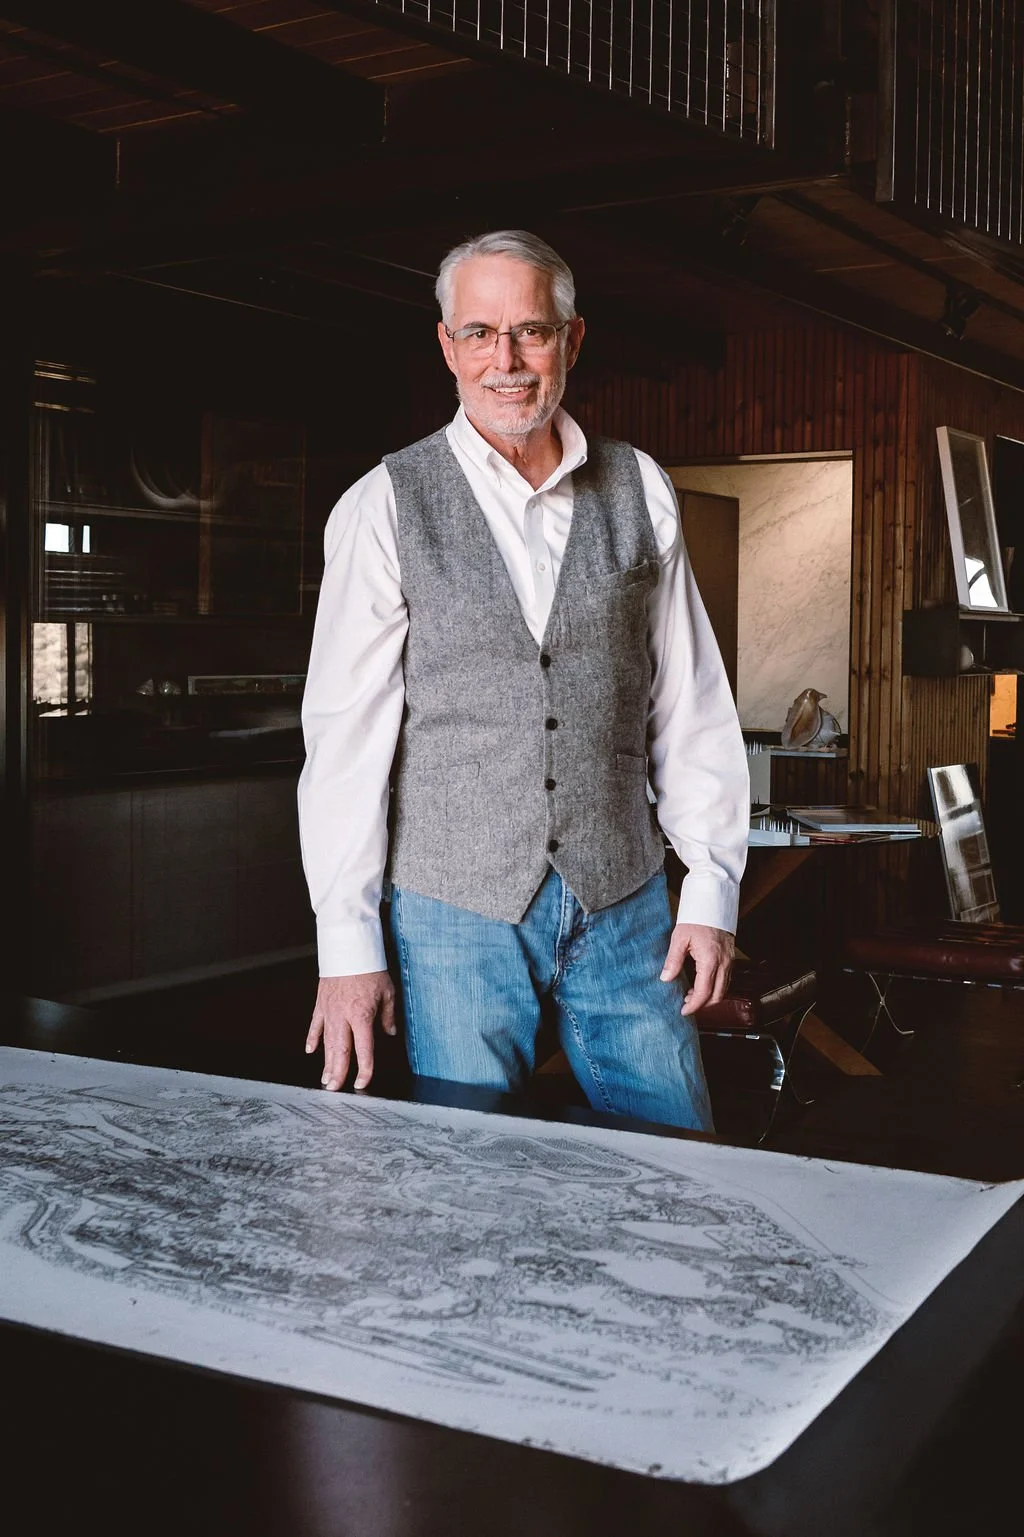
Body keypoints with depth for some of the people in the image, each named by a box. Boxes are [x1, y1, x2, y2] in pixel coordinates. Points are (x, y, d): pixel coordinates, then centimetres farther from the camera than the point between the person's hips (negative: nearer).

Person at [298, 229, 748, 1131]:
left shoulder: (641, 492, 6)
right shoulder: (385, 507, -3)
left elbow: (691, 704, 7)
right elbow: (345, 729, -4)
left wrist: (713, 891, 4)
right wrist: (347, 942, -6)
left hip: (624, 906, 2)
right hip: (454, 912, -2)